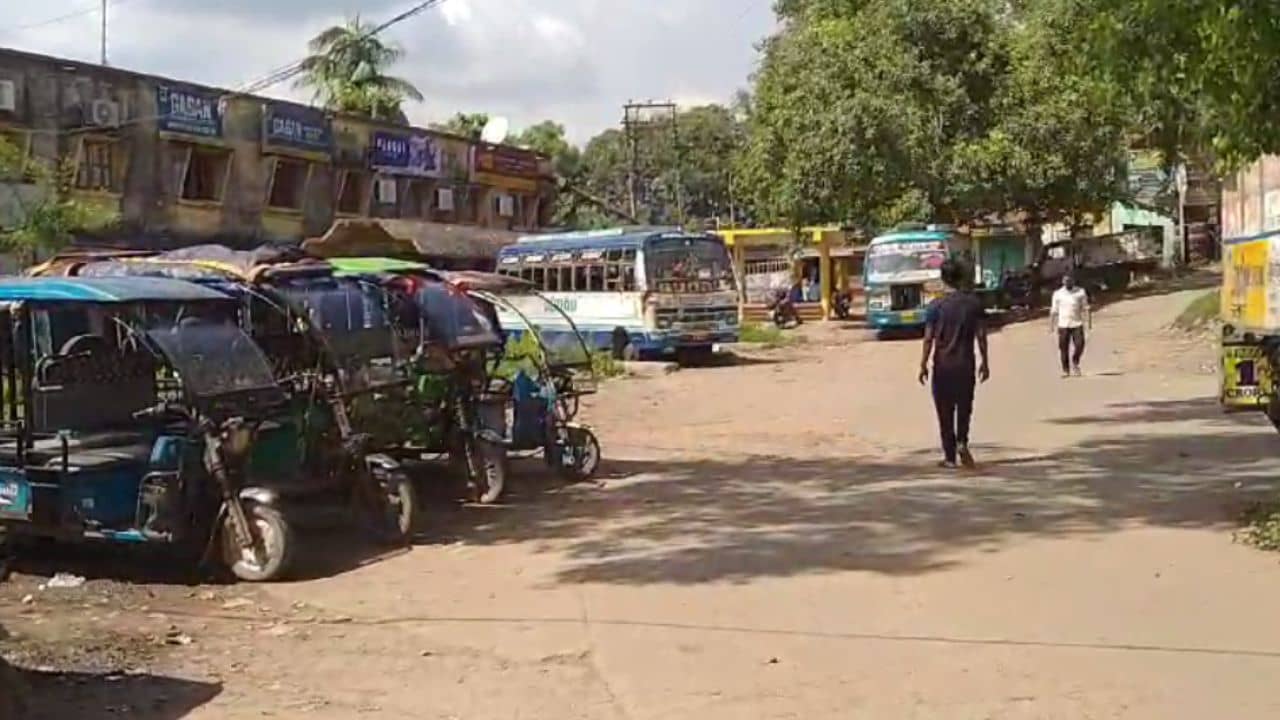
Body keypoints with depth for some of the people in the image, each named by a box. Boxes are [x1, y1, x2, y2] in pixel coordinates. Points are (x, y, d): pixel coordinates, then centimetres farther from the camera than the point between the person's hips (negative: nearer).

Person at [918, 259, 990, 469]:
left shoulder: (936, 305, -7)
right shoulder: (974, 302, -1)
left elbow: (929, 338, -9)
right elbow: (981, 336, 0)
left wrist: (923, 365, -2)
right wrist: (984, 362, 8)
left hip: (943, 364, -2)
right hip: (966, 364, 2)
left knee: (945, 411, 6)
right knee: (964, 406, 18)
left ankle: (950, 457, 8)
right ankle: (962, 442, -4)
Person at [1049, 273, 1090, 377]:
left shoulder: (1080, 292, 4)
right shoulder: (1058, 294, 4)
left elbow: (1086, 308, 5)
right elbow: (1054, 311, 6)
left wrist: (1089, 321, -2)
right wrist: (1051, 325, 3)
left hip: (1077, 324, 0)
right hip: (1063, 325, 0)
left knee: (1079, 345, -10)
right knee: (1064, 348, -1)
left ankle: (1075, 363, 17)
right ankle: (1065, 370, 9)